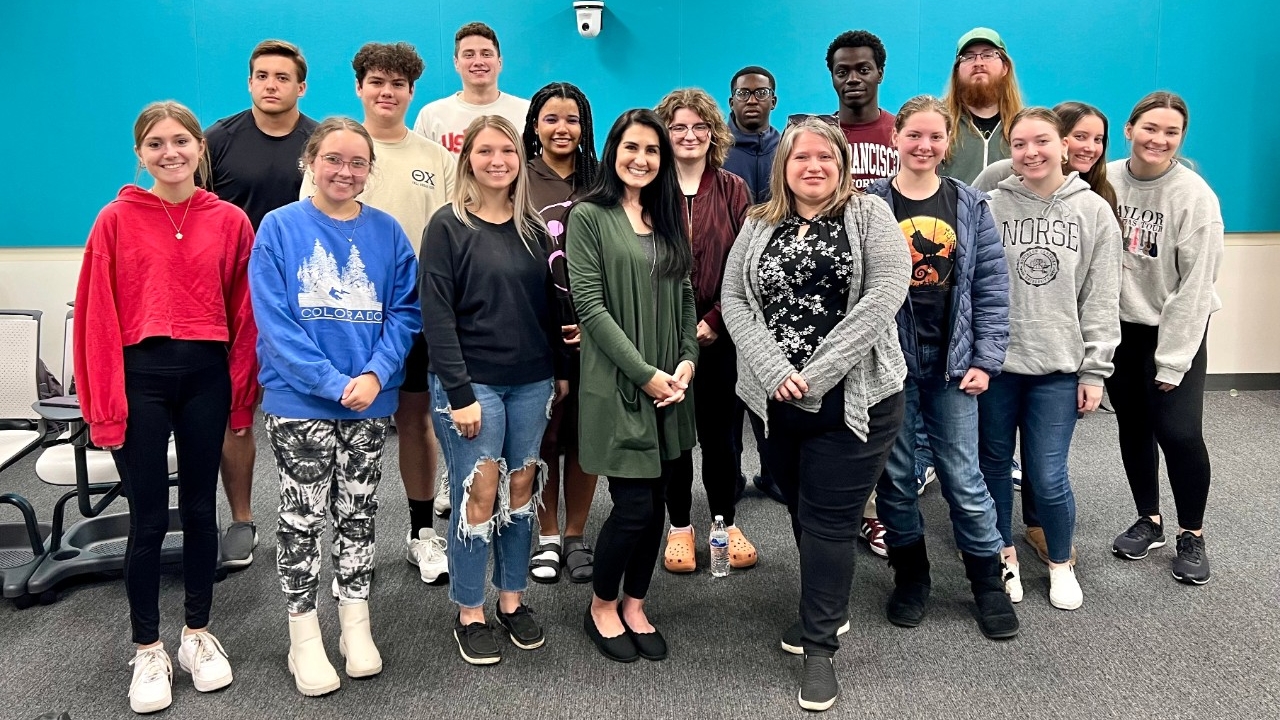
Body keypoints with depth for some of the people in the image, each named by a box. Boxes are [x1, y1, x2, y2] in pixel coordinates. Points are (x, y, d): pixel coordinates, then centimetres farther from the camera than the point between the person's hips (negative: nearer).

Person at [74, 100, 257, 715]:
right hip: (141, 375, -1)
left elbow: (244, 315, 4)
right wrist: (104, 408, -6)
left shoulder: (230, 222, 2)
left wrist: (242, 397, 4)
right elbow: (97, 317, -3)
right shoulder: (117, 220, -2)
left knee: (199, 509, 12)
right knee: (148, 517, 4)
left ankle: (198, 634, 29)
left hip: (206, 375, 2)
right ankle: (148, 651, 21)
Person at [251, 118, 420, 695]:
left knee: (358, 514, 13)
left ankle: (356, 627, 28)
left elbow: (404, 312, 1)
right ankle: (304, 640, 21)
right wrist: (334, 383, -19)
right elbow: (274, 321, -11)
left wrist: (374, 375, -15)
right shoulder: (279, 227, -5)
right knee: (302, 518, 6)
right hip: (299, 403, -2)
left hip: (371, 402, 3)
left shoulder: (386, 232, 3)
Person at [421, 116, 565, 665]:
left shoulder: (533, 226, 9)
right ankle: (469, 614, 15)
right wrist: (458, 392, -16)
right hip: (472, 382, -5)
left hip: (531, 381, 5)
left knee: (521, 487, 10)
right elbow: (436, 315, -11)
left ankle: (512, 599, 26)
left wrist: (560, 369, 10)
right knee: (479, 494, -1)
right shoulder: (448, 226, -6)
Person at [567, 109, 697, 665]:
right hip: (617, 384, -6)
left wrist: (686, 362, -4)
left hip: (670, 383, 6)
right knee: (634, 505, -4)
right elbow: (590, 305, -12)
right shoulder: (588, 216, -5)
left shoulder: (667, 219, 14)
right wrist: (644, 373, -15)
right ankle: (600, 605, 19)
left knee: (656, 501, 10)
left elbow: (685, 297, 12)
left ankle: (634, 605, 28)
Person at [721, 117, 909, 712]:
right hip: (773, 399, 4)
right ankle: (826, 608, 38)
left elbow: (884, 295, -12)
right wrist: (776, 371, -15)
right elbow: (734, 299, 1)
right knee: (800, 510, 16)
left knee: (829, 518, 1)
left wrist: (816, 373, -18)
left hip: (852, 397, -3)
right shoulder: (759, 226, 9)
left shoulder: (870, 216, -1)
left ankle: (820, 647, 14)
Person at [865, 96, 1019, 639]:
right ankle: (910, 576, 27)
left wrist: (986, 359, -3)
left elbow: (992, 287, 3)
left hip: (951, 362, 1)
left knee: (963, 475, 4)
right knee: (896, 473, 9)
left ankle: (987, 579, 22)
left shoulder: (969, 205, 4)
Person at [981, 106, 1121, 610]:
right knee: (994, 464, 11)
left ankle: (1060, 564, 25)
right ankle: (1004, 554, 33)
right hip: (995, 360, 1)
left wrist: (1095, 369, -1)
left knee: (1047, 476, -1)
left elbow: (1102, 298, 2)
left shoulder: (1093, 211, 1)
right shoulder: (993, 206, -1)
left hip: (1058, 365, -1)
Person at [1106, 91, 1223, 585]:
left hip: (1175, 329, -3)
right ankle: (1149, 522, 30)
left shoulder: (1195, 196, -13)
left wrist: (1172, 362, -14)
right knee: (1133, 425, 11)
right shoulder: (1104, 182, -4)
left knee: (1178, 430, -9)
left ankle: (1192, 536, 13)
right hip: (1120, 325, 3)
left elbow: (1194, 285, -13)